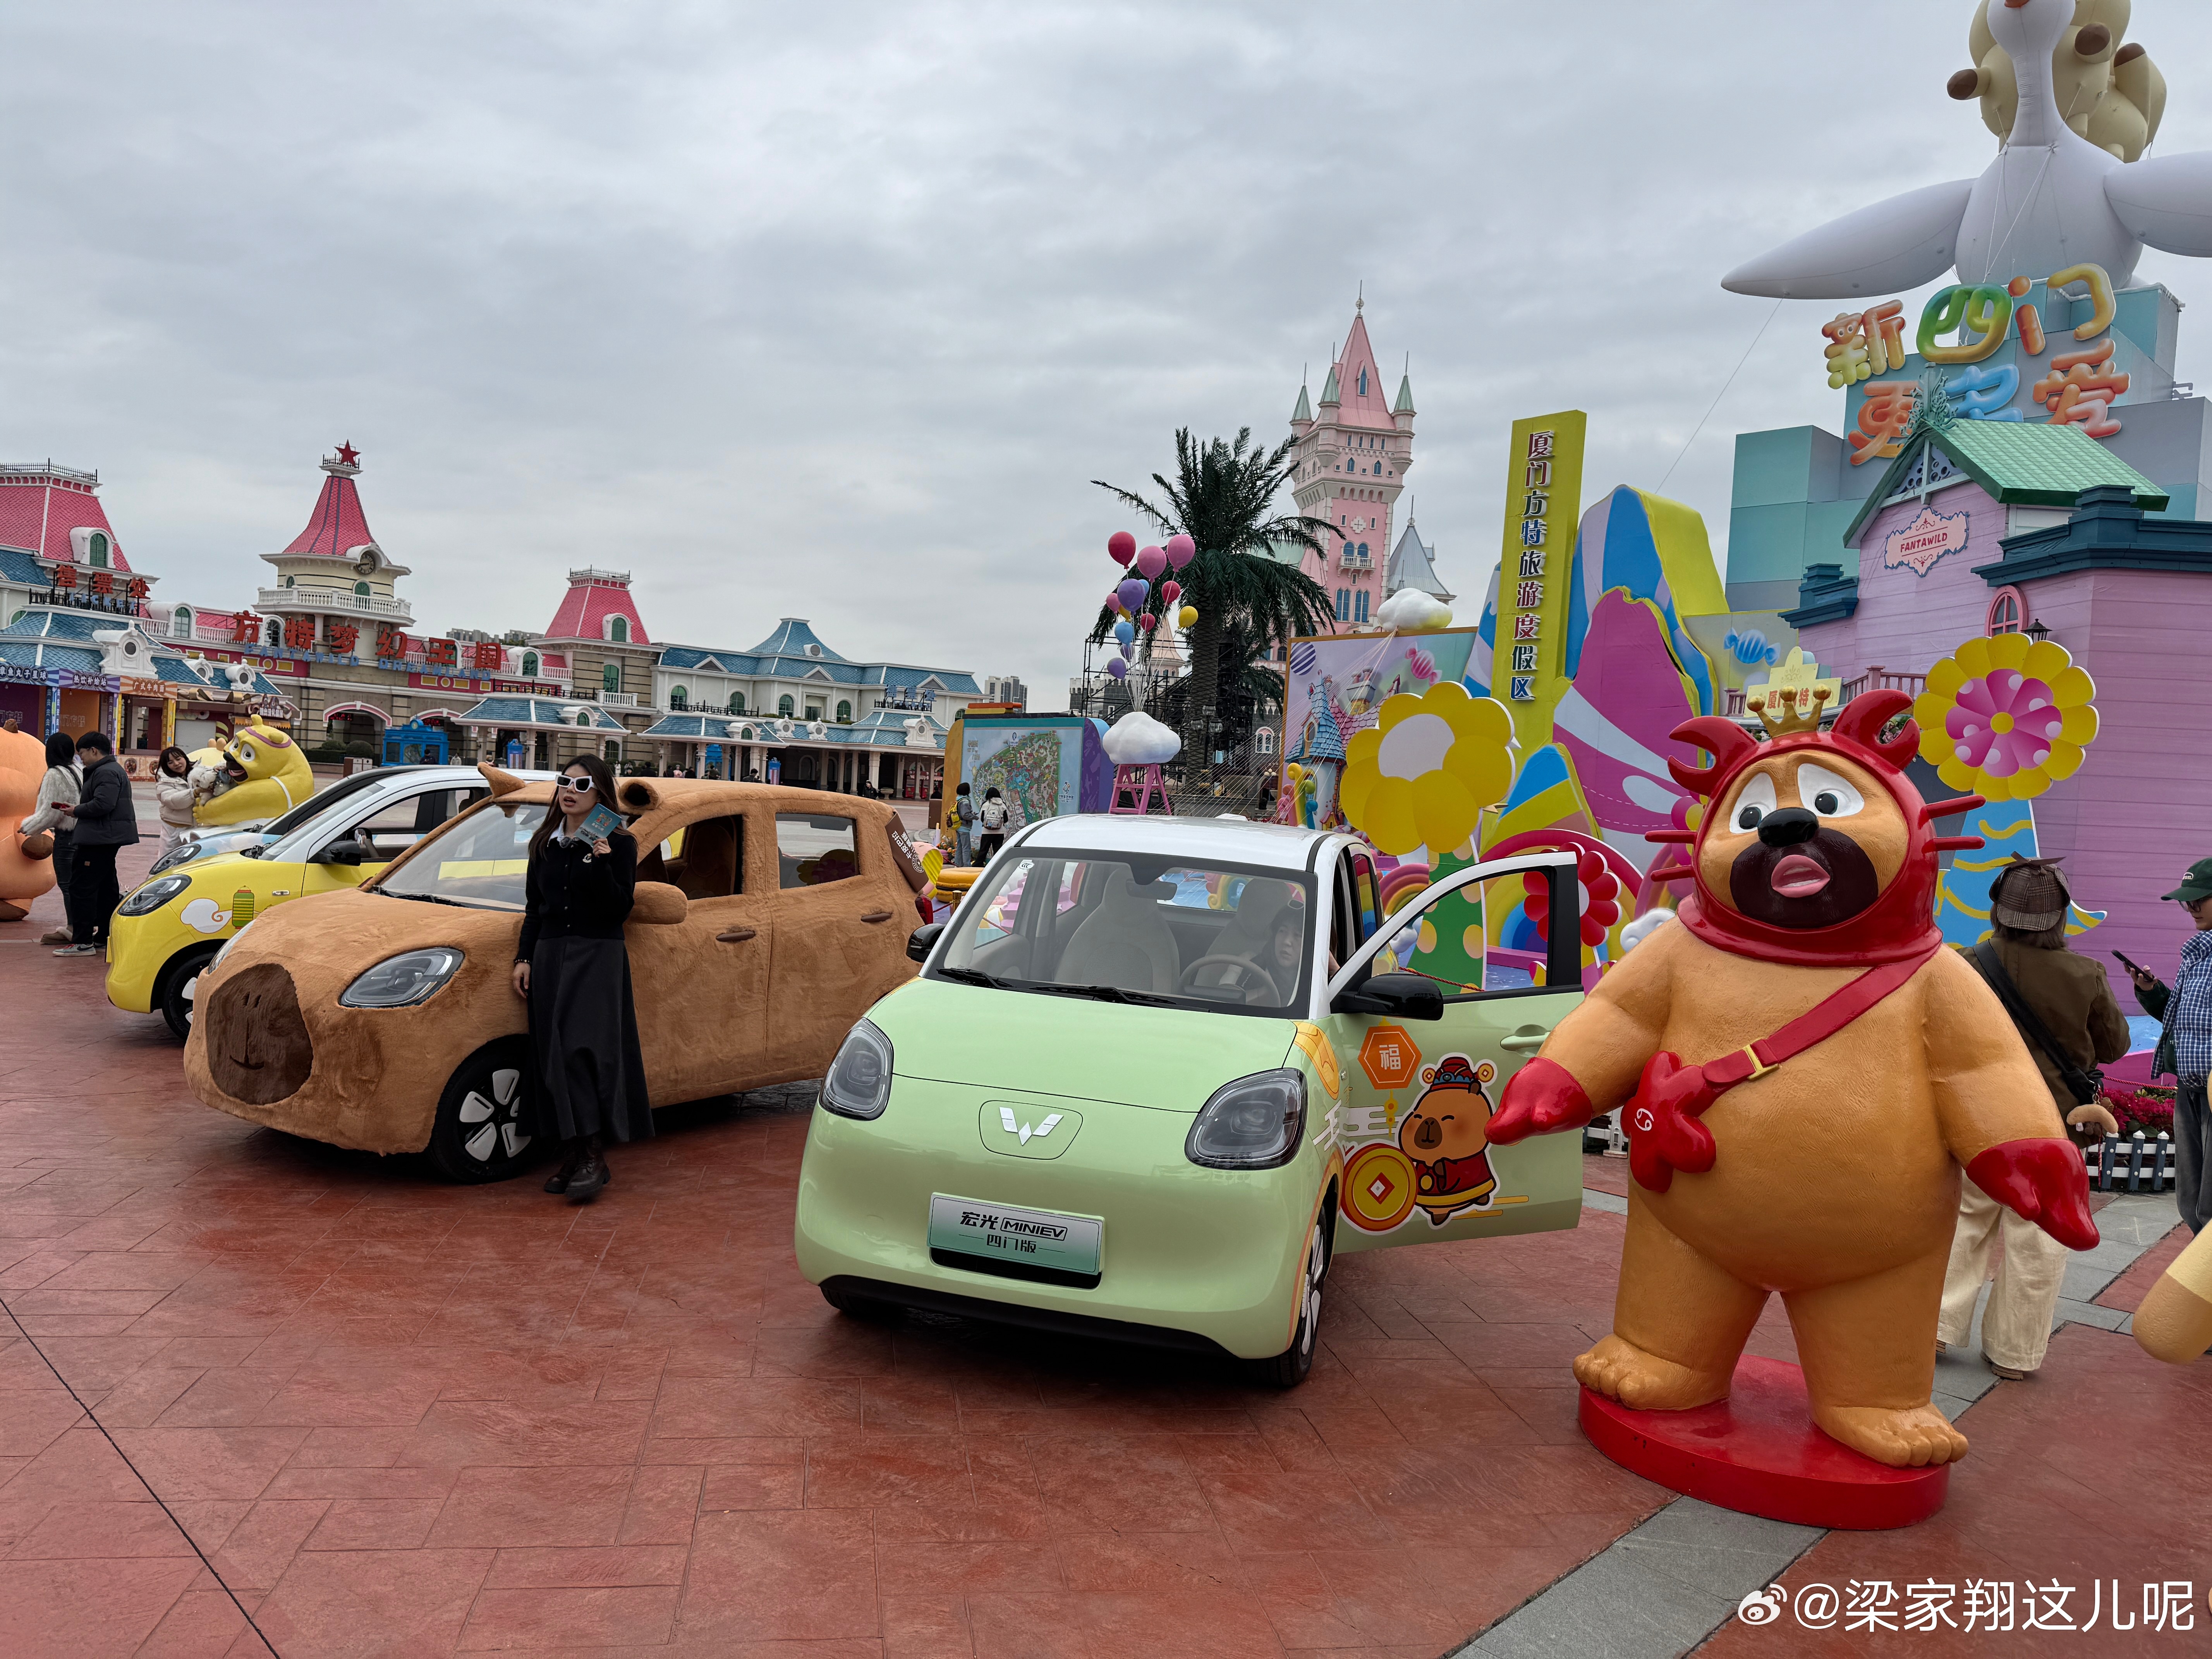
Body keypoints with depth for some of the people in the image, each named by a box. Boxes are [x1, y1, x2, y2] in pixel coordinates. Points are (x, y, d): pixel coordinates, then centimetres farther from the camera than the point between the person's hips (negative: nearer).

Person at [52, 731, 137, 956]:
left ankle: (83, 943, -8)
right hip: (108, 838, 11)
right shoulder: (114, 769, 21)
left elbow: (102, 804, -26)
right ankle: (104, 938, 22)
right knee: (106, 888, 15)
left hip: (98, 839, -11)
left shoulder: (106, 773, -14)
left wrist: (77, 811, -12)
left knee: (83, 888, -9)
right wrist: (78, 811, 9)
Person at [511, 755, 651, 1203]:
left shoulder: (618, 844, -2)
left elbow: (620, 910, -10)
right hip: (549, 956, 6)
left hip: (598, 958, -5)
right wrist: (524, 959, 9)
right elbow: (534, 909, 18)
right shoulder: (544, 844, 14)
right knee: (555, 1057, 3)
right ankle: (577, 1153, 11)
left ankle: (594, 1154, -13)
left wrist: (601, 863, -21)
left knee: (582, 1050, -16)